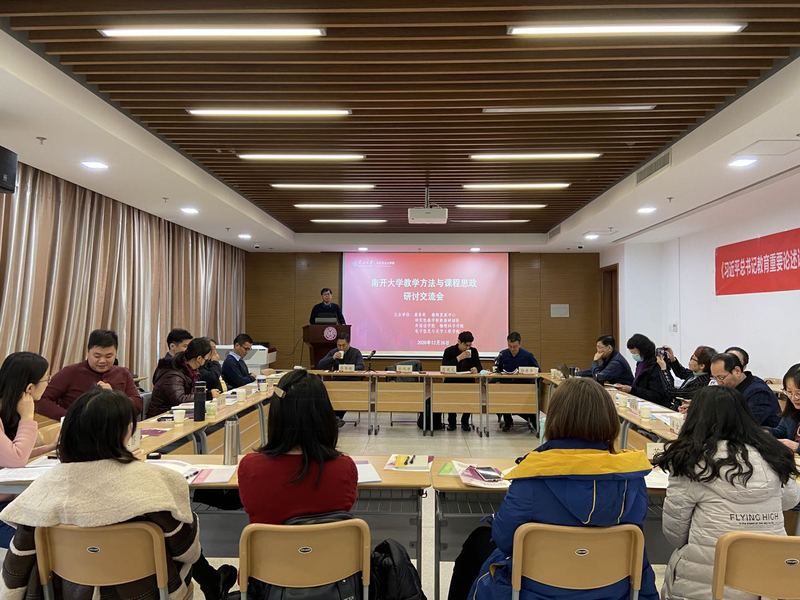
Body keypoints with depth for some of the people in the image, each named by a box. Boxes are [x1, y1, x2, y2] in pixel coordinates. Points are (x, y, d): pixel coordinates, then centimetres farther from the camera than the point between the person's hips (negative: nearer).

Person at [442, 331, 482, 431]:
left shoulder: (473, 351, 5)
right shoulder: (449, 351, -3)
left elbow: (479, 367, 4)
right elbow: (444, 367, -15)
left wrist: (476, 369, -21)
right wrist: (459, 358, -22)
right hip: (452, 381, -2)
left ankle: (465, 422, -5)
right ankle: (451, 422, -6)